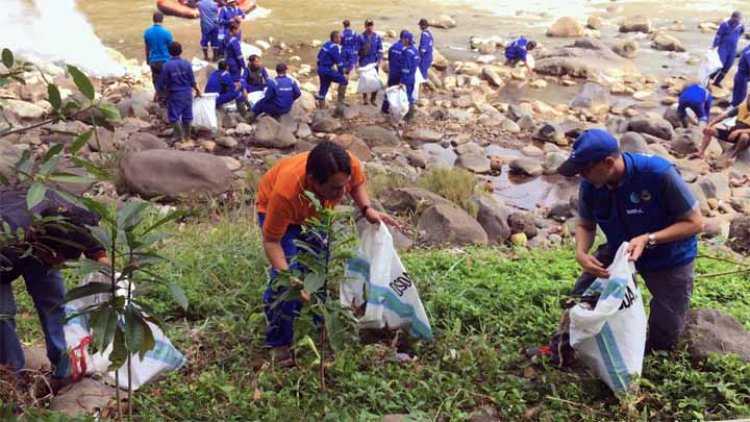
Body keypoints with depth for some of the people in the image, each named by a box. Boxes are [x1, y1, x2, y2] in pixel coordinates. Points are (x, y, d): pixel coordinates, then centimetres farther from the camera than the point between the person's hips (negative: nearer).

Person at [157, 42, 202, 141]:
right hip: (187, 94, 3)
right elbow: (192, 81, 0)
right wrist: (197, 90, 18)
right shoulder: (187, 63, -7)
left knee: (174, 116, 7)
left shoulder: (167, 66, -14)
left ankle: (179, 135, 6)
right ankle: (187, 135, 23)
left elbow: (162, 83, -8)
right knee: (187, 116, 13)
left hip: (174, 95, -3)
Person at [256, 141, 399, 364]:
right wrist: (286, 275, -46)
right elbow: (271, 241, -34)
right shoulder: (285, 192, -47)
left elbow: (357, 184, -10)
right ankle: (278, 343, 2)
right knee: (286, 276, -16)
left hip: (314, 210, 5)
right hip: (274, 208, -4)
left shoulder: (351, 165, -37)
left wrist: (367, 209, -27)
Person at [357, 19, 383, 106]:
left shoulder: (377, 37, 0)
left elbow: (380, 50, 3)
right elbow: (357, 51, -4)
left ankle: (373, 99, 11)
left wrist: (378, 61, -8)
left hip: (374, 63, 1)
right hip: (364, 63, -1)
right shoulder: (360, 37, -5)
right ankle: (364, 97, 22)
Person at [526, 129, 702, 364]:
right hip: (620, 247, 3)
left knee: (664, 338, 3)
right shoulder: (590, 185, -20)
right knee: (583, 293, -16)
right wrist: (581, 252, -26)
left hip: (669, 258, -3)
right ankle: (564, 345, 6)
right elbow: (586, 225, -4)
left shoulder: (659, 173, -34)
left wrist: (647, 239, -37)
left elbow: (695, 223, -24)